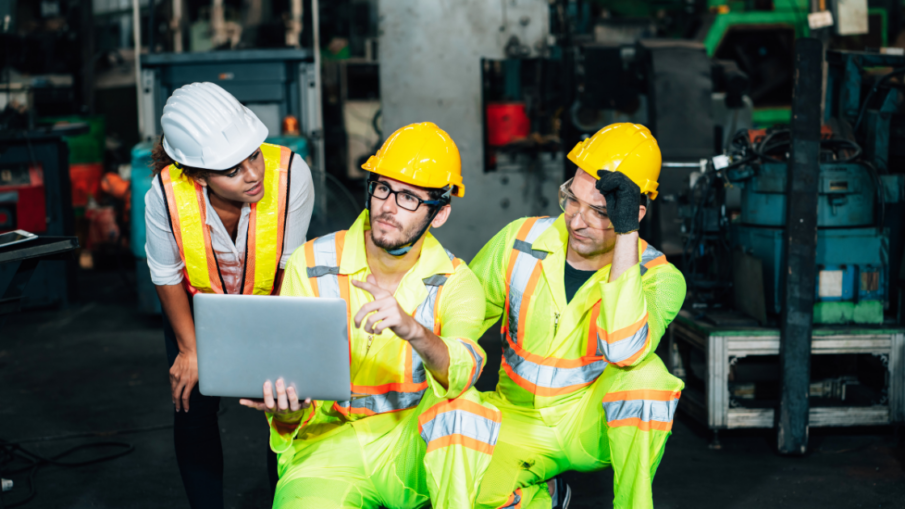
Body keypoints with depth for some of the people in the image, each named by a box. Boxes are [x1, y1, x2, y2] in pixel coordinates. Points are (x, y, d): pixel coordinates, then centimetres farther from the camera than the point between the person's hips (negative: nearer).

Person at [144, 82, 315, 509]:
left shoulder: (290, 174, -36)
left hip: (269, 298, 0)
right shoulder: (165, 194, -33)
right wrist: (189, 349, -8)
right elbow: (167, 276, -13)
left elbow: (290, 263, -18)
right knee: (193, 406, -1)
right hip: (197, 301, 0)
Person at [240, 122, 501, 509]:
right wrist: (288, 408, -32)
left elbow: (462, 372, -27)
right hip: (328, 445, 0)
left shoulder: (454, 282, -7)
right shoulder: (311, 266, -8)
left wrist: (413, 330, -48)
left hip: (412, 447, 0)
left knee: (459, 400, -30)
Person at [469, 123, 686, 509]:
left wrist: (627, 235, -39)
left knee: (643, 374, -34)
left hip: (596, 424, -3)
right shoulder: (520, 242, -10)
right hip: (519, 419, 3)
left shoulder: (658, 277, -17)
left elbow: (626, 351, -38)